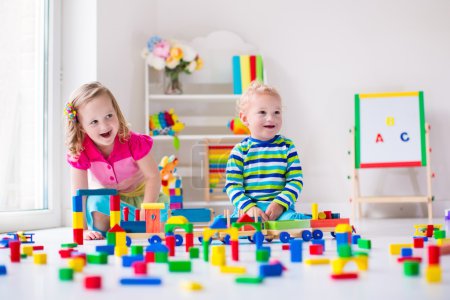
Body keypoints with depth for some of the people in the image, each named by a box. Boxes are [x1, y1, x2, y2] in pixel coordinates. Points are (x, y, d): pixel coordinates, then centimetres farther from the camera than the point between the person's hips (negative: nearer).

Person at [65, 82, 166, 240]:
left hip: (140, 194, 1)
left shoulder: (133, 142, -31)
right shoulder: (80, 151, -27)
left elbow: (153, 177, -24)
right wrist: (83, 230, -33)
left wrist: (145, 215, -29)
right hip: (105, 194, 0)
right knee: (97, 203, -33)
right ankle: (102, 234, -5)